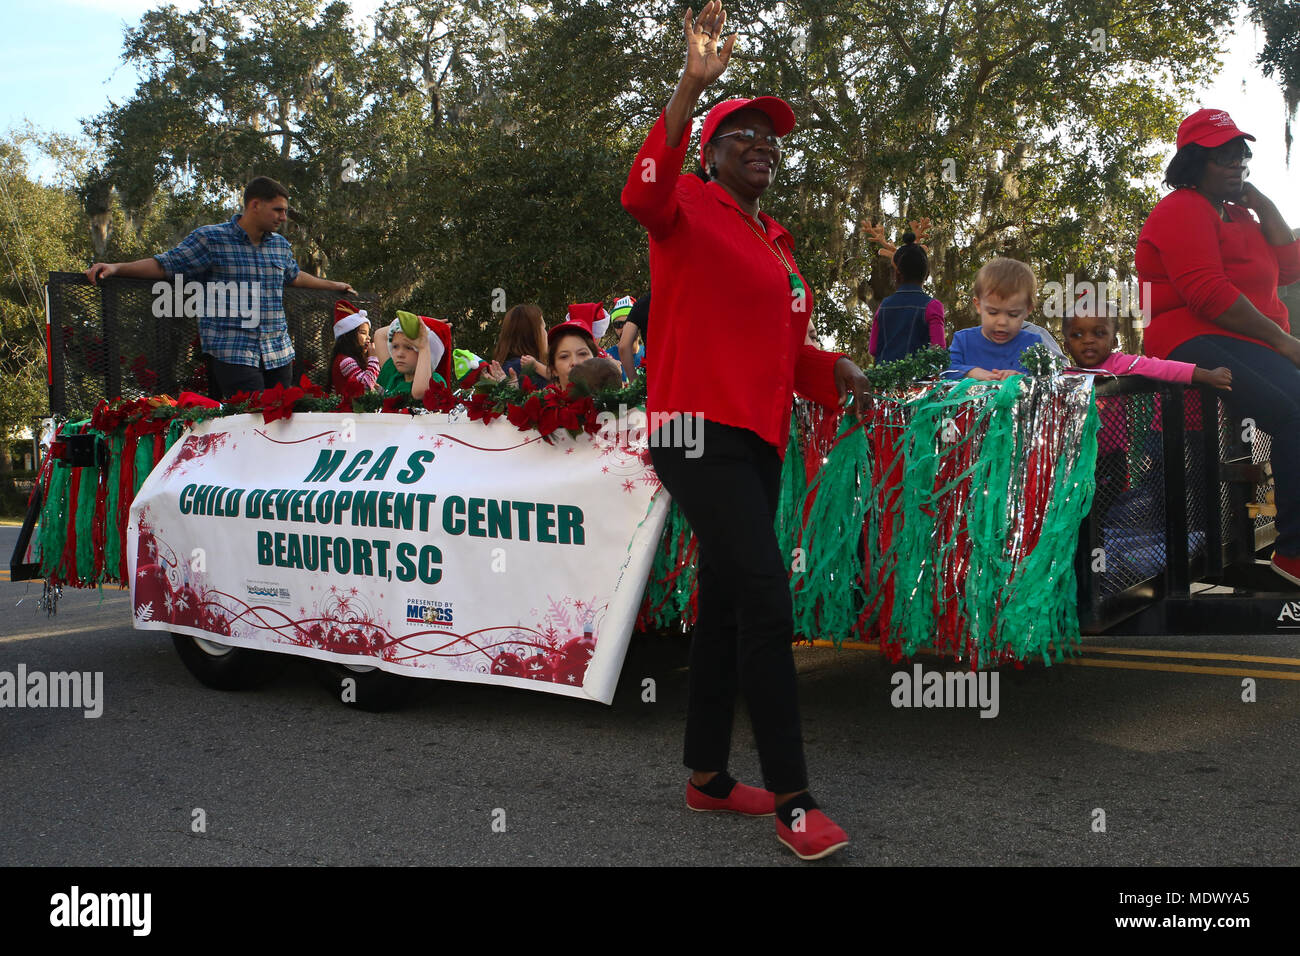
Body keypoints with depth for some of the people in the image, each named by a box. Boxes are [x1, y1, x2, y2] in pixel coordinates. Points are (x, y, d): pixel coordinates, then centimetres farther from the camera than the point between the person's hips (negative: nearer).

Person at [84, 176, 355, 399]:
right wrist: (115, 268, -13)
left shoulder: (280, 245, 16)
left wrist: (332, 285, 48)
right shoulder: (210, 239, -1)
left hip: (279, 352, 6)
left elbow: (293, 276, 36)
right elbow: (164, 264, 0)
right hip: (232, 352, -6)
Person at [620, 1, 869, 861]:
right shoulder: (690, 210, -2)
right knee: (766, 596, -16)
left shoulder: (777, 240, 21)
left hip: (761, 436, 9)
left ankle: (708, 775, 25)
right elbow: (643, 195, -27)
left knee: (725, 600, 13)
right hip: (700, 429, -9)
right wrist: (693, 84, -32)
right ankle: (792, 800, -10)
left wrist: (832, 370, 6)